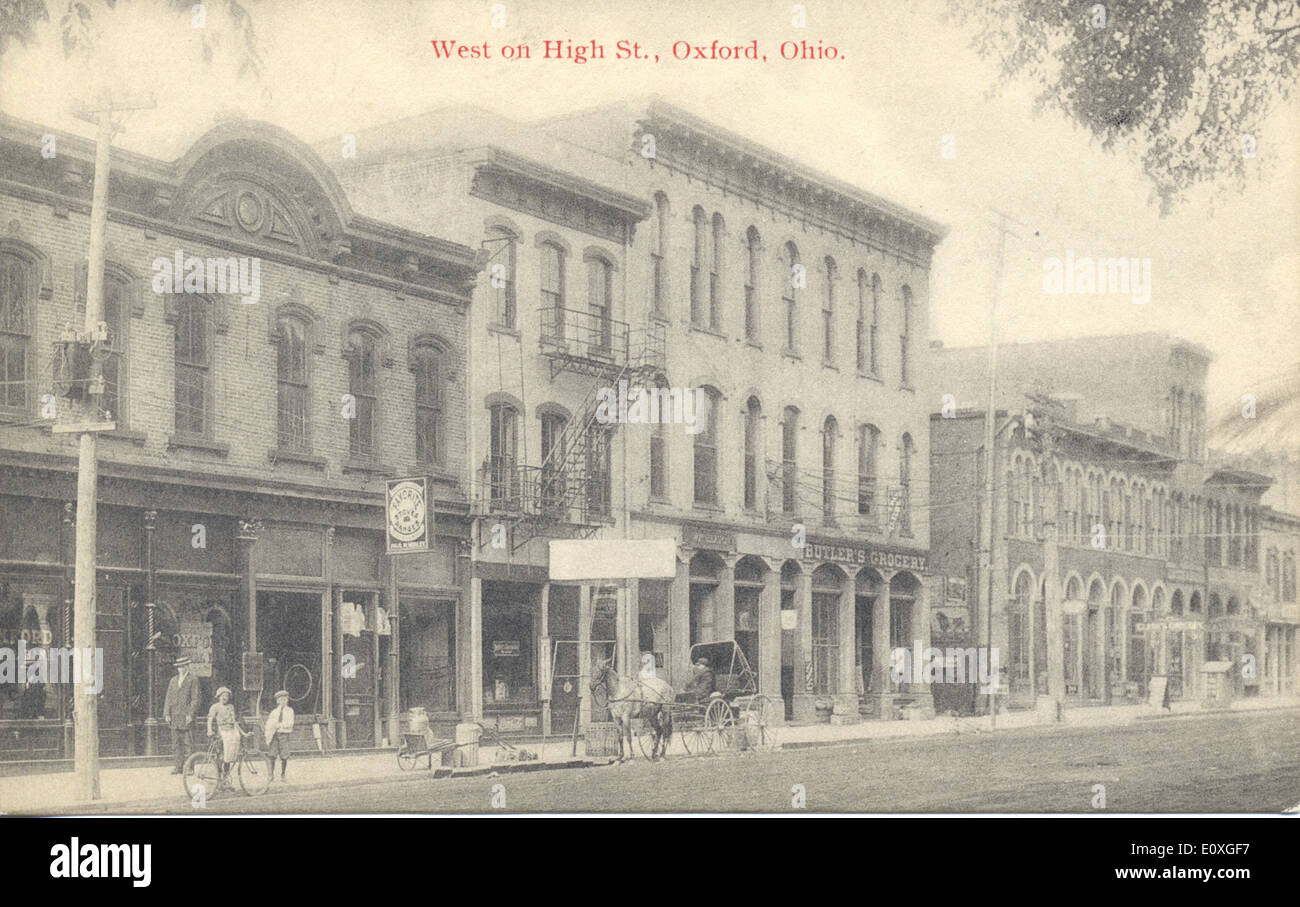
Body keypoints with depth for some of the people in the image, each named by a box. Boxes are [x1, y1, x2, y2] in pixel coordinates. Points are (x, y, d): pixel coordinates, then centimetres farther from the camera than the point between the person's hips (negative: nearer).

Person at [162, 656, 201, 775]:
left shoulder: (193, 680, 1)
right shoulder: (173, 681, 17)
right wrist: (167, 714, 4)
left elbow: (195, 699, -5)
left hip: (187, 717, -5)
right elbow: (168, 698, 14)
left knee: (188, 744, -5)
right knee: (176, 743, 5)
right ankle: (179, 767, 9)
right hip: (174, 717, 5)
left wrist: (190, 714, -13)